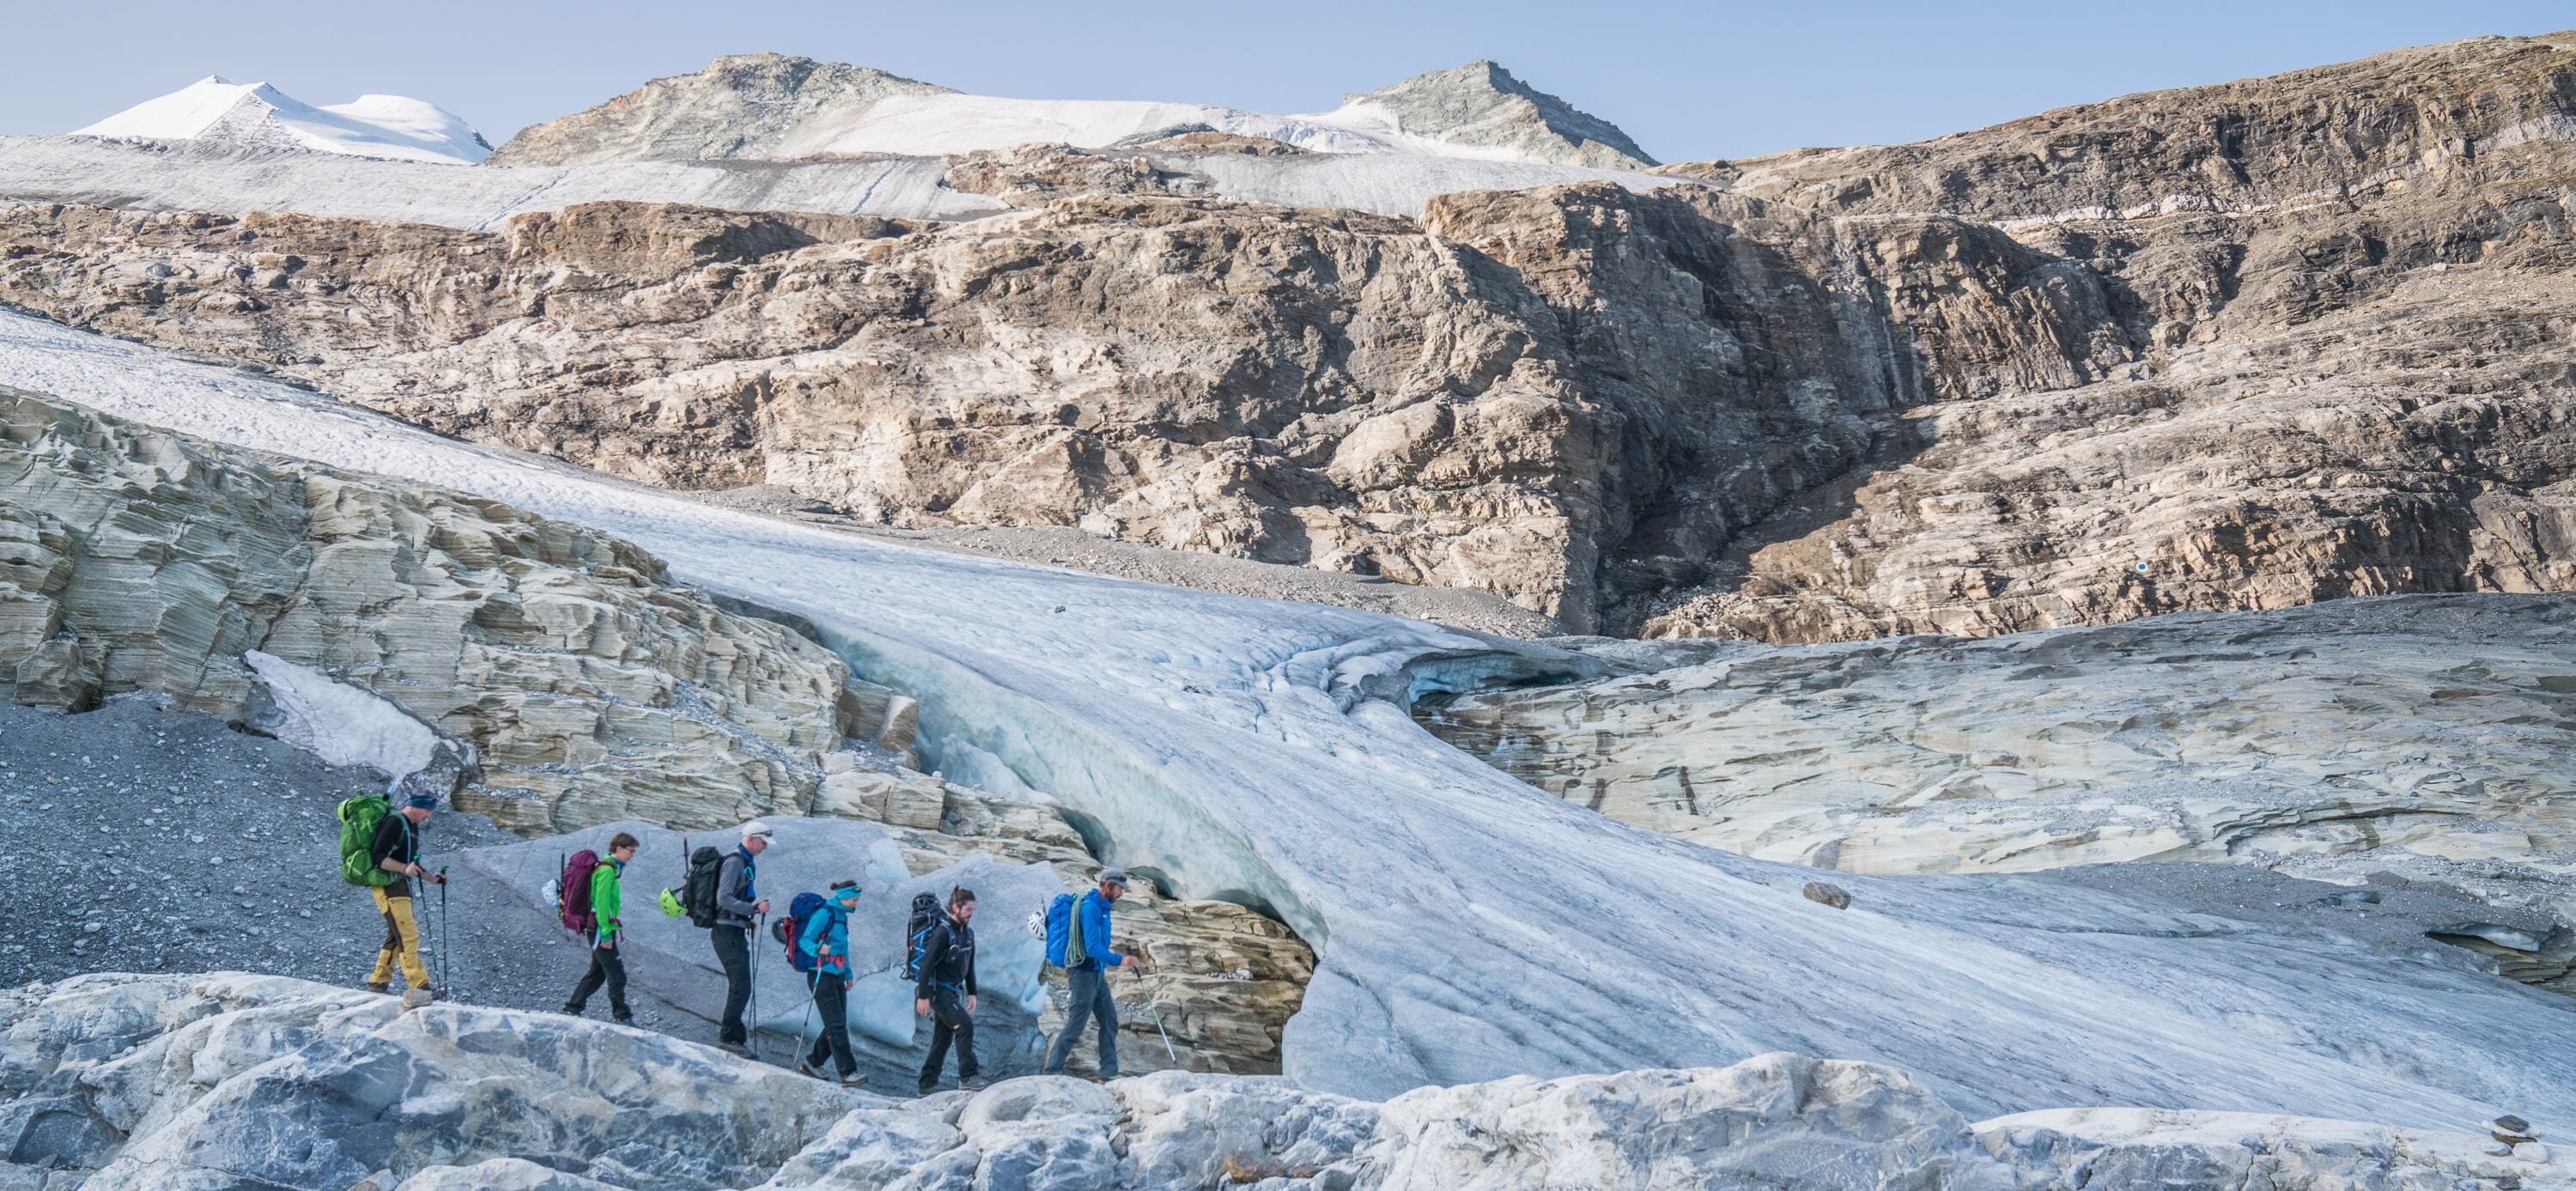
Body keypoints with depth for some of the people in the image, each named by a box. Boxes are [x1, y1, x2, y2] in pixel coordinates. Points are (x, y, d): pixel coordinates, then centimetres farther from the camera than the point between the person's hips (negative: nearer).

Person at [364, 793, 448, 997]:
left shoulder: (412, 827, 20)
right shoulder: (394, 823, -12)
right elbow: (378, 857, -20)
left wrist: (433, 879, 20)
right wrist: (404, 868, -31)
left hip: (401, 887, 11)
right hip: (388, 887, -11)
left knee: (397, 937, 14)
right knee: (409, 936, -16)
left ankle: (378, 983, 22)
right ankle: (420, 988, -21)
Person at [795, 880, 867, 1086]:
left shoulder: (842, 915, 14)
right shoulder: (824, 914, -13)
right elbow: (804, 940, -16)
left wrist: (848, 973, 24)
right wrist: (818, 949, -35)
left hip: (837, 976, 9)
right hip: (822, 975, -9)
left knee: (837, 1025, 8)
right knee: (836, 1025, -12)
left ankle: (812, 1063, 23)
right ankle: (848, 1073, -14)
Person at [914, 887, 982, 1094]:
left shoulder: (968, 933, 10)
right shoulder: (943, 931, -17)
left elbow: (969, 965, 20)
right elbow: (927, 964, -20)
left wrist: (972, 993, 15)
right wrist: (923, 996, -22)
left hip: (953, 991, 9)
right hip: (939, 990, -9)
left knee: (942, 1038, 9)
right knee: (965, 1025, -18)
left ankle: (927, 1085, 15)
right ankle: (967, 1077, -15)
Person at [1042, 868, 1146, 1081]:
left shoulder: (1102, 907, 13)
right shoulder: (1090, 908, -19)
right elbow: (1092, 948, -28)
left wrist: (1124, 961, 23)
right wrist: (1119, 960, -36)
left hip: (1096, 973, 10)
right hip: (1084, 973, -10)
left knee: (1109, 1022, 8)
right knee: (1075, 1027, -4)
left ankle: (1109, 1073, 12)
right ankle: (1052, 1071, 5)